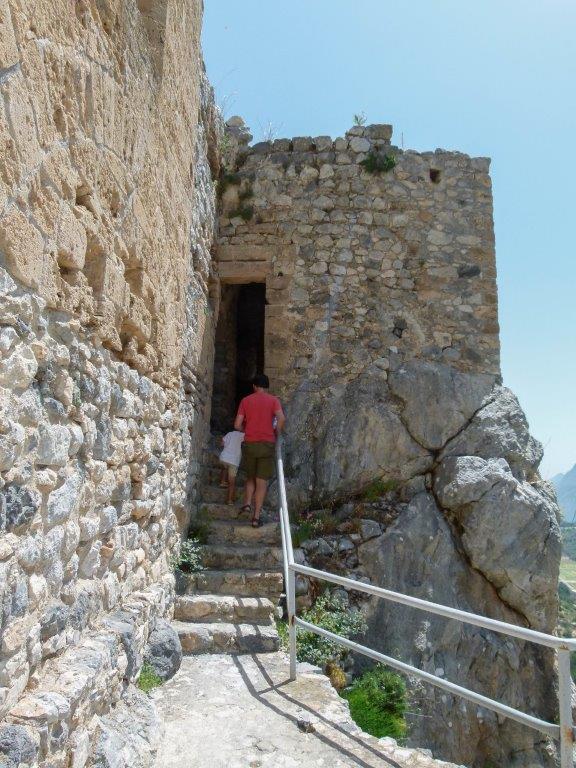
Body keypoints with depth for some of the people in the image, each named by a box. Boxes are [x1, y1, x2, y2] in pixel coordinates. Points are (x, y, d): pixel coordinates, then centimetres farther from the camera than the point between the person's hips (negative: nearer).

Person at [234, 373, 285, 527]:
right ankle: (256, 517, 0)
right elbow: (281, 418, -14)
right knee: (262, 482, 3)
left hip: (249, 444, 1)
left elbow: (237, 425, 3)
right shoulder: (273, 400, 2)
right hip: (267, 444, -1)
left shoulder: (245, 400, 7)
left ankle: (247, 503, 2)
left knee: (250, 478, 21)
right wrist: (276, 433, 2)